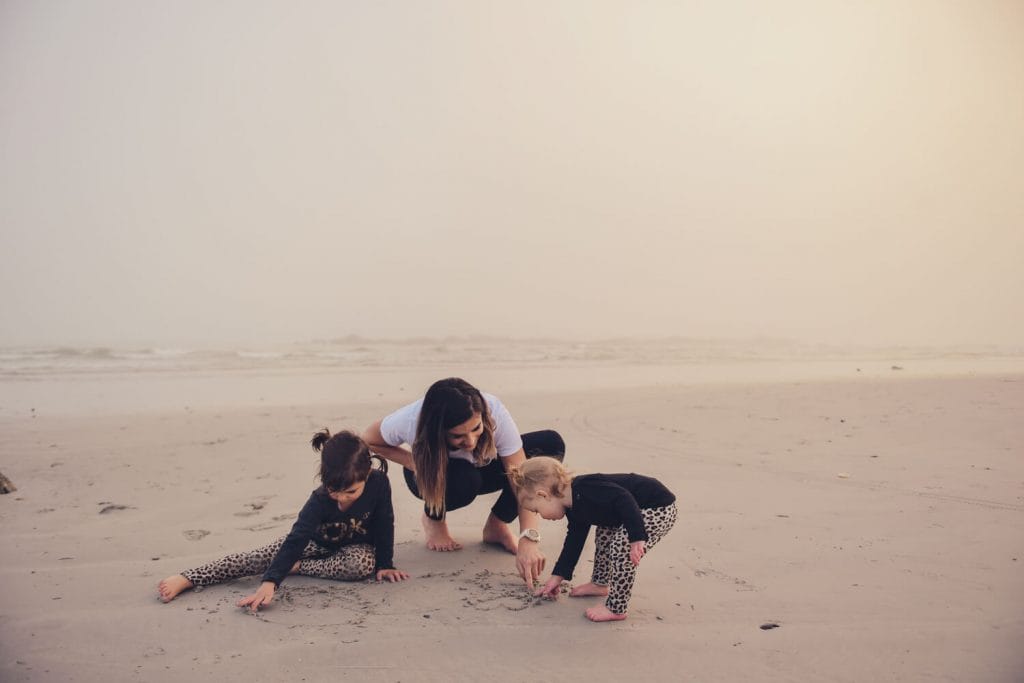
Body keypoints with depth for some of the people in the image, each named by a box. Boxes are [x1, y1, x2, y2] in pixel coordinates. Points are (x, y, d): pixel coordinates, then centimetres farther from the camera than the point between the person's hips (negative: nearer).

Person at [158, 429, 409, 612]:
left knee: (364, 563, -37)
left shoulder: (378, 482, -33)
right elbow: (295, 541, -39)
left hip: (356, 544, 1)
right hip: (317, 541, 0)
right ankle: (186, 579, -14)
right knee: (257, 558, -16)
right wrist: (270, 583, -51)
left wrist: (385, 565, -14)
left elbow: (384, 524, -17)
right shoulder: (320, 500, -33)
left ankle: (296, 567, -22)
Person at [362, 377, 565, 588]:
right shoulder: (410, 421, -36)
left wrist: (528, 540, -47)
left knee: (551, 443, -24)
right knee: (464, 478, -40)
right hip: (431, 475, -2)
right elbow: (368, 440, -14)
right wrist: (415, 463, -28)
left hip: (480, 468, 2)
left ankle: (497, 526, -6)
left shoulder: (495, 413, -36)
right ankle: (434, 518, -2)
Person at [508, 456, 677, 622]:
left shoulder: (584, 490, -26)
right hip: (644, 508, 11)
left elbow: (624, 499, -33)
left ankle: (616, 609, 0)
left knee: (622, 550, -16)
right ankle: (600, 584, 38)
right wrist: (558, 576, 22)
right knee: (604, 534, 22)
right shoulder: (575, 509, 7)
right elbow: (574, 542, 18)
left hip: (658, 510, -11)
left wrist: (637, 538, -35)